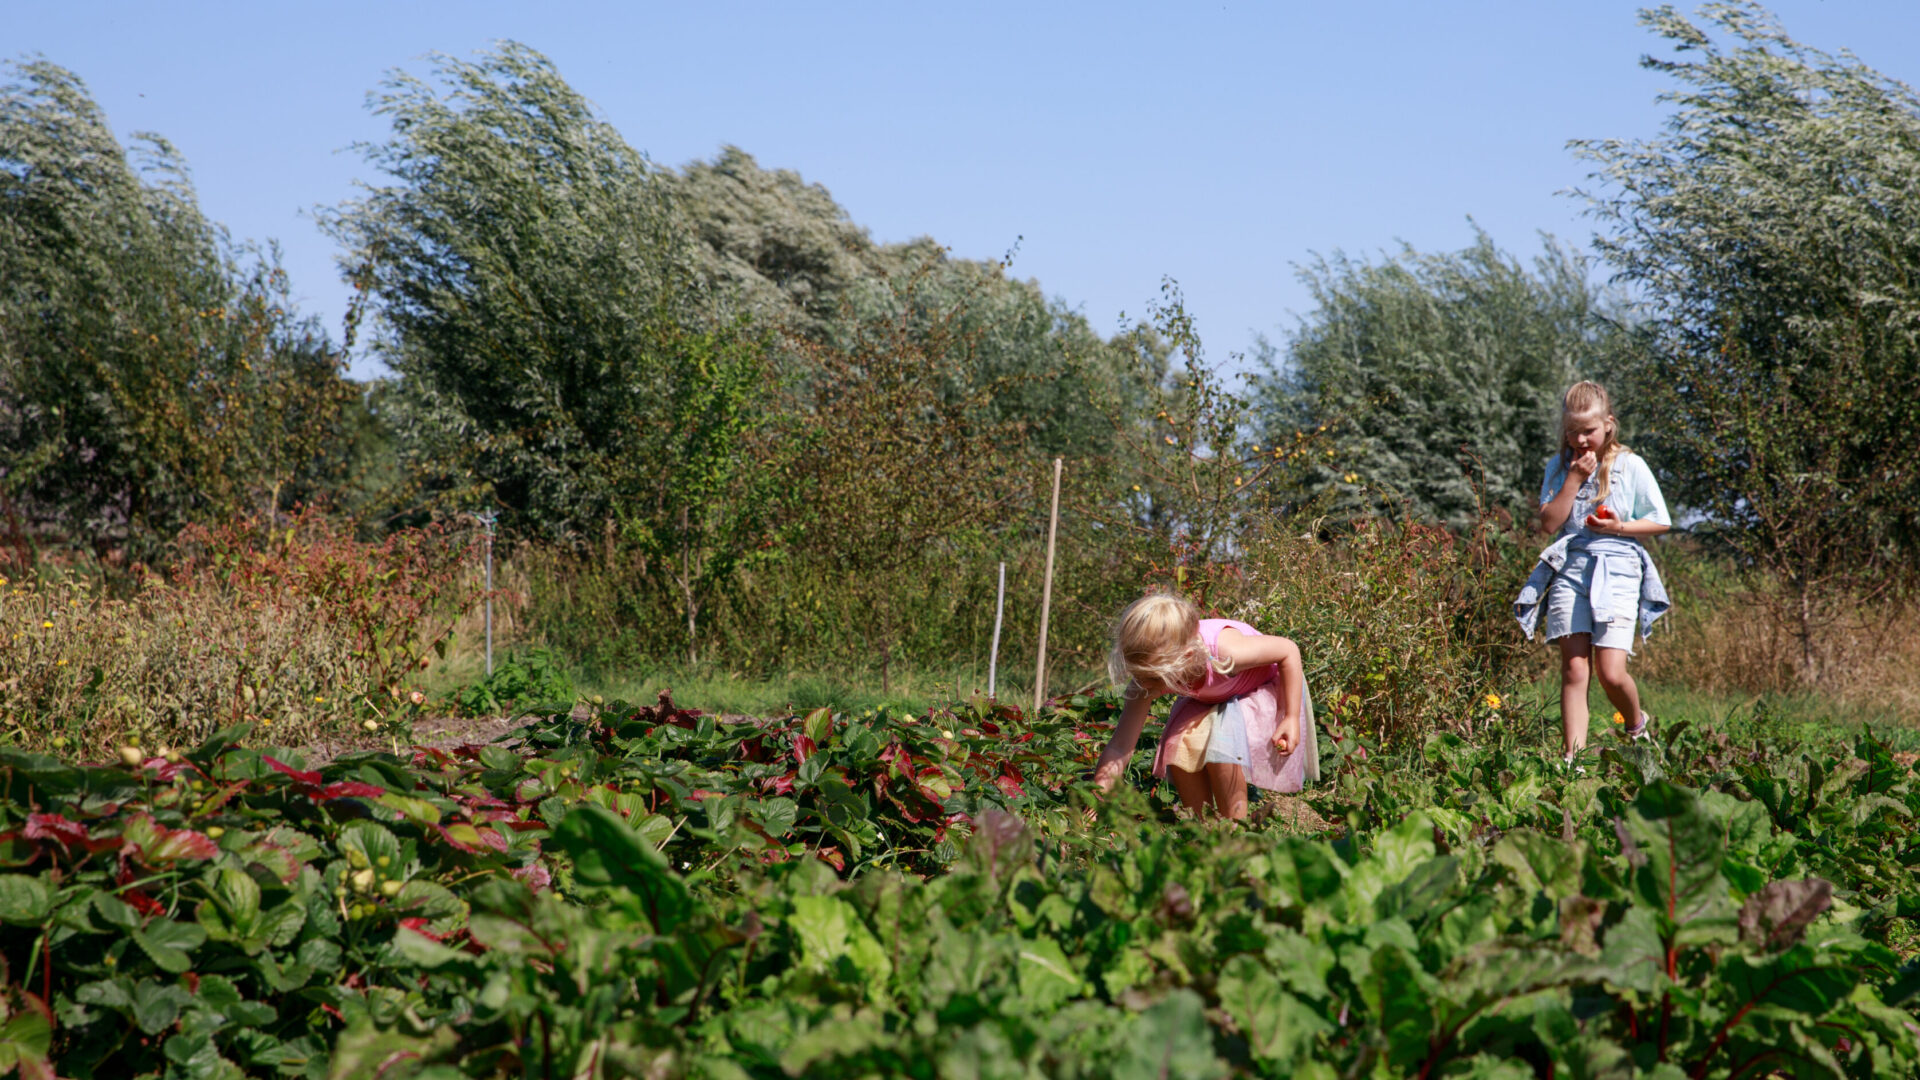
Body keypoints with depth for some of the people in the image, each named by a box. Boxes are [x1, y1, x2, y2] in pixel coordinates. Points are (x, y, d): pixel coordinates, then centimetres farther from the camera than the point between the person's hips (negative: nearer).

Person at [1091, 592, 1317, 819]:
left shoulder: (1224, 651, -43)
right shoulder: (1149, 671, -29)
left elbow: (1289, 651, -25)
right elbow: (1119, 748, -25)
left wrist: (1292, 719, -23)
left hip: (1265, 689, -5)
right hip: (1210, 700, 5)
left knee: (1222, 748, -30)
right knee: (1178, 749, -22)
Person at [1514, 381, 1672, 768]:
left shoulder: (1630, 466, 2)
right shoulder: (1559, 466, 8)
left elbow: (1661, 522, 6)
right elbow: (1548, 523, -2)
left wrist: (1621, 527, -10)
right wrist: (1575, 478, -9)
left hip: (1617, 572, -2)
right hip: (1570, 569, 2)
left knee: (1611, 673, -9)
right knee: (1574, 667, -8)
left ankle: (1637, 724, 23)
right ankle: (1573, 757, -10)